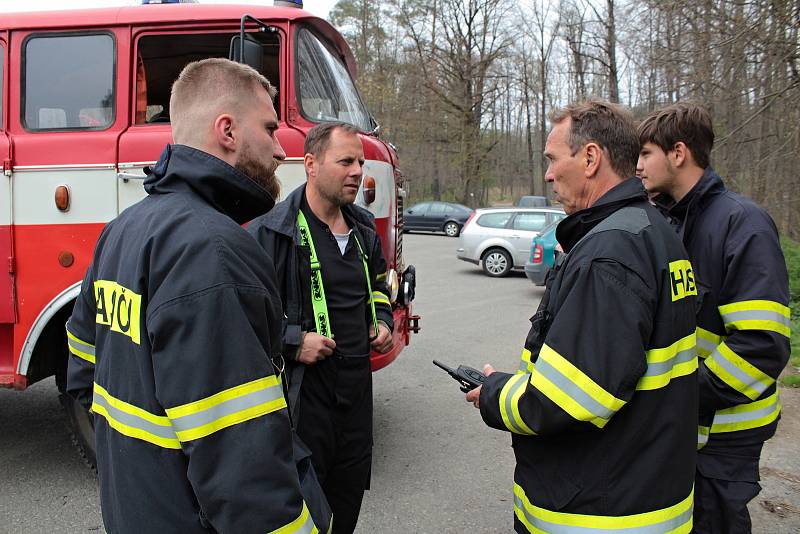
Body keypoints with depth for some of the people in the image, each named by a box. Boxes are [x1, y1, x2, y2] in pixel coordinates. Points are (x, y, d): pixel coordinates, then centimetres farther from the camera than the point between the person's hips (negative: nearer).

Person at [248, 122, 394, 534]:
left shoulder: (364, 228, 10)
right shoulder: (271, 231, -14)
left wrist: (382, 322, 9)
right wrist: (292, 342, -21)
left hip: (357, 389, 7)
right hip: (302, 393, -6)